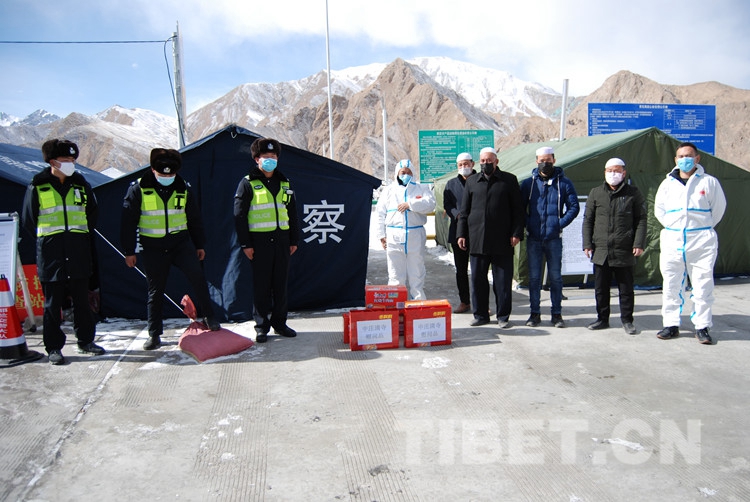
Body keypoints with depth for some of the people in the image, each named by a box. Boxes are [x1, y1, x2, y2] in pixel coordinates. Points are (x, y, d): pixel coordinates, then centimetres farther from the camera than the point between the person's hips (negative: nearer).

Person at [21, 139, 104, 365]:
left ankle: (86, 340, 21)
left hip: (79, 254, 3)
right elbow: (29, 221, 7)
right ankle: (53, 347, 12)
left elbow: (93, 213, 19)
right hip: (50, 255, -2)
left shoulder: (80, 184, 8)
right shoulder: (37, 186, 0)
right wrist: (46, 239, 7)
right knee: (53, 303, 2)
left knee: (82, 300, 9)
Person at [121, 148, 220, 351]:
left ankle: (208, 316, 5)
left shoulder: (183, 188, 3)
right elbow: (128, 221, -1)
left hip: (181, 242, 1)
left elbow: (194, 218, 12)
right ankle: (154, 334, 17)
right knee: (155, 291, 5)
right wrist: (129, 251, -2)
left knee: (197, 277, -13)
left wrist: (200, 244, 12)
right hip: (152, 247, -1)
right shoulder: (138, 189, -4)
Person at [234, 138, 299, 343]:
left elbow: (293, 214, 17)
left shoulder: (284, 183, 14)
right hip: (259, 240, -4)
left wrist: (294, 240, 12)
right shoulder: (248, 183, 0)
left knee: (281, 283, 9)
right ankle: (261, 326, 11)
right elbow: (239, 215, -3)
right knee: (261, 285, 1)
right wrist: (245, 243, -8)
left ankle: (279, 323, 19)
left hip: (281, 239, 4)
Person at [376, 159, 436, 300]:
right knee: (395, 274, 1)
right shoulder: (389, 190, 14)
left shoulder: (421, 189, 12)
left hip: (416, 236, 0)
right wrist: (382, 235, 3)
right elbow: (381, 214, 11)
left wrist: (410, 204, -14)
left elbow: (430, 204, -7)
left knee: (416, 273, 4)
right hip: (394, 237, 0)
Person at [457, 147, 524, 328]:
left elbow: (517, 209, 4)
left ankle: (503, 316, 15)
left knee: (503, 280, 3)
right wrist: (461, 234, 6)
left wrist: (517, 233, -5)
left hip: (502, 241, -2)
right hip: (477, 241, 2)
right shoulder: (472, 182, 12)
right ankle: (480, 315, 18)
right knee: (477, 279, 6)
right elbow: (464, 211, 13)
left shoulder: (509, 180, 6)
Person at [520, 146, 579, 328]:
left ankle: (557, 313, 15)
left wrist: (560, 224, -7)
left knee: (555, 277, 5)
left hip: (554, 238, -1)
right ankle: (535, 313, 14)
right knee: (534, 277, 5)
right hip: (533, 238, 1)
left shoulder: (564, 183, 3)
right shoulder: (528, 183, 7)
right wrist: (527, 224, -4)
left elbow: (574, 207, 3)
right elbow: (520, 208, 9)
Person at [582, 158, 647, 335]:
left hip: (624, 252, -2)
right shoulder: (595, 193, 8)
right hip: (600, 251, 2)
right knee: (601, 288, 10)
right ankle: (602, 318, 23)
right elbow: (588, 220, 8)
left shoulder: (633, 193, 3)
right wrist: (587, 244, 2)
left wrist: (639, 244, -7)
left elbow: (641, 220, 3)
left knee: (626, 288, 7)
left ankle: (627, 320, 20)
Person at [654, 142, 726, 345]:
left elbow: (719, 207, 9)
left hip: (702, 241, -2)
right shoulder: (667, 183, 9)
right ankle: (671, 325, 14)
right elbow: (659, 210, 17)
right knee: (671, 286, 5)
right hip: (672, 241, 2)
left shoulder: (709, 182, 2)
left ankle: (702, 327, 11)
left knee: (703, 285, 1)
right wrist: (673, 226, 10)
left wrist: (704, 228, 11)